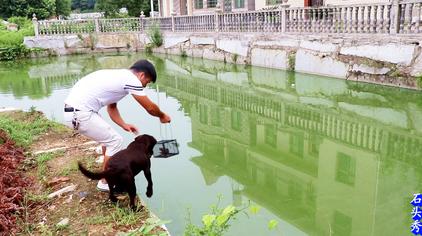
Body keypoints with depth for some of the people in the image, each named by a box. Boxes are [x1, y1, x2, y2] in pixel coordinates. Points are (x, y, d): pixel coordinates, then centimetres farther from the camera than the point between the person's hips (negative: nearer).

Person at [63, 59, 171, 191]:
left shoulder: (118, 76, 19)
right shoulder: (132, 79, -9)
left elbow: (111, 107, 23)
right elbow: (150, 108, -2)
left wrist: (124, 125, 12)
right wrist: (162, 116, 17)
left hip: (72, 110, 10)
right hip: (80, 114, -10)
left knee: (108, 137, 22)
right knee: (116, 141, -1)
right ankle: (105, 182, 11)